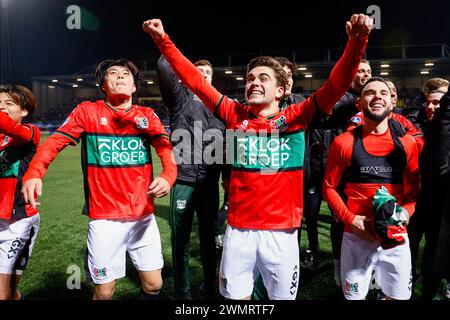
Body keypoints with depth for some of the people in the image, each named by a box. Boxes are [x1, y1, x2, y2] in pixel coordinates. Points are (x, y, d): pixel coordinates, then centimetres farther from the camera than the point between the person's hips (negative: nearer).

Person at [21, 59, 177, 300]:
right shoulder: (87, 111, 1)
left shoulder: (147, 115, 5)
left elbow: (166, 147, -9)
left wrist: (168, 176, -30)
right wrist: (34, 173, -26)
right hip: (105, 218, -2)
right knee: (104, 291, 8)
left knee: (153, 285, 9)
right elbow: (54, 142, -7)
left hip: (143, 216, 2)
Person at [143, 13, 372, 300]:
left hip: (281, 231, -1)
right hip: (239, 230, 2)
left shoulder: (295, 118, -2)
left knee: (283, 296, 16)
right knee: (235, 297, 15)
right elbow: (195, 80, 3)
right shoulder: (236, 116, 3)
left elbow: (337, 85, -11)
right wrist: (163, 40, 1)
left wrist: (356, 42, -26)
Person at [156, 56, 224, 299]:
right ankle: (183, 293, 23)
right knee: (180, 239, 5)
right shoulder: (180, 97, 4)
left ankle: (211, 290, 31)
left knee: (208, 238, 14)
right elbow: (164, 68, -12)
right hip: (183, 181, -3)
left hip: (210, 183, 3)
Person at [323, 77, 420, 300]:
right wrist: (350, 219, -13)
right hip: (357, 237, -2)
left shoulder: (406, 143, 2)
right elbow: (329, 187, -1)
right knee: (354, 296, 14)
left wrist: (406, 212, -10)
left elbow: (413, 188, 9)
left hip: (397, 238, 2)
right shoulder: (343, 143, -5)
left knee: (398, 295, 17)